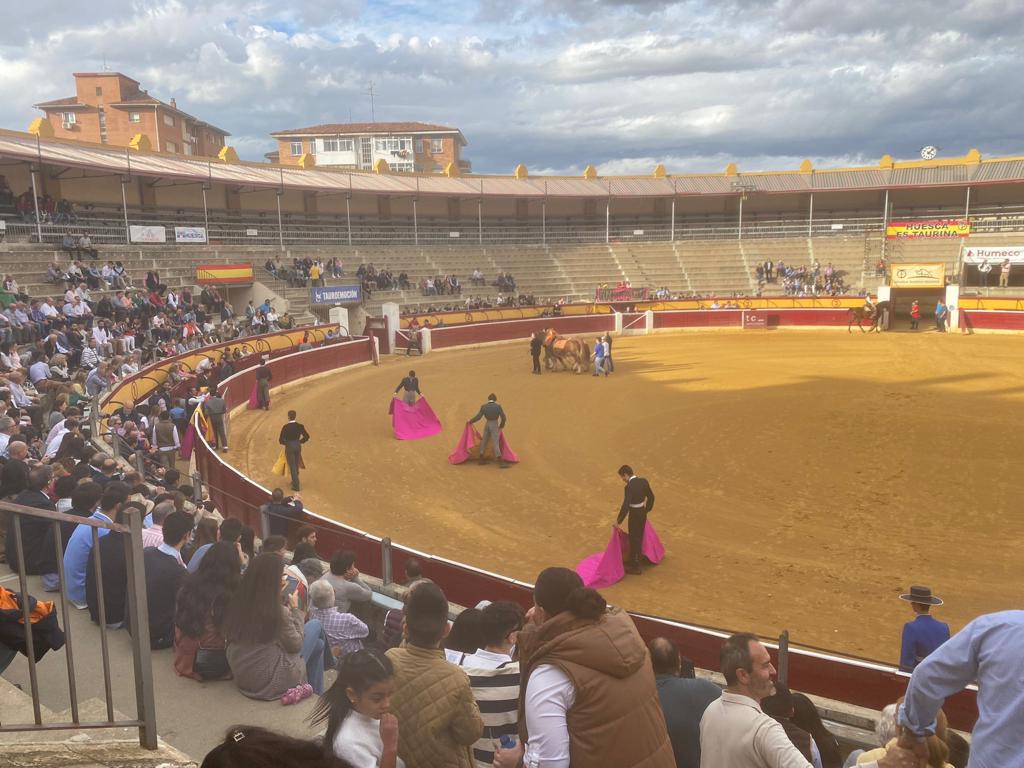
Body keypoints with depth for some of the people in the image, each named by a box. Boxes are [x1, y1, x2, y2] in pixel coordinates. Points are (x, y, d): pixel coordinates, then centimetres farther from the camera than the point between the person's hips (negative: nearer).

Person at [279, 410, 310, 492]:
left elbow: (281, 440, -12)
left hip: (289, 447, -4)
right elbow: (306, 436, 0)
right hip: (298, 446, 4)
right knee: (296, 465, 21)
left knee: (292, 467, 3)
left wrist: (286, 443, 8)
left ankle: (296, 485, 3)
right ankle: (295, 481, 37)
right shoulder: (300, 426, -6)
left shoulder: (285, 427, -16)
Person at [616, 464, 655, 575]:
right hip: (642, 513, 8)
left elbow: (625, 506, -29)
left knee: (634, 540, 8)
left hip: (635, 515, -8)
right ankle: (635, 561, 40)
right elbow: (651, 496, 11)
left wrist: (619, 521, -19)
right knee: (639, 538, 23)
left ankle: (635, 567, 21)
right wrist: (647, 509, 27)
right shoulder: (643, 481, -2)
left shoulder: (629, 487, -25)